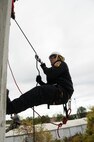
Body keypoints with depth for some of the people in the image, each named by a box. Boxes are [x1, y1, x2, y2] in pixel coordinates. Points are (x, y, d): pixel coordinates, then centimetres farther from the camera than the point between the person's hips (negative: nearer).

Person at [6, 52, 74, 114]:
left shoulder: (61, 64, 8)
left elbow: (51, 74, -12)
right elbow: (50, 84, 20)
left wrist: (44, 67, 6)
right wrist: (40, 82, 4)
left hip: (63, 92, -9)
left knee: (39, 91, -27)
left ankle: (11, 107, -40)